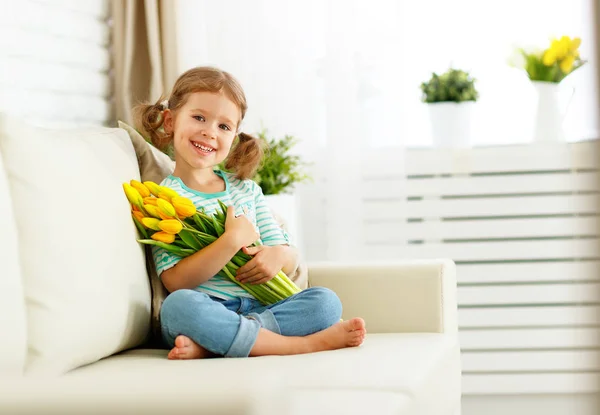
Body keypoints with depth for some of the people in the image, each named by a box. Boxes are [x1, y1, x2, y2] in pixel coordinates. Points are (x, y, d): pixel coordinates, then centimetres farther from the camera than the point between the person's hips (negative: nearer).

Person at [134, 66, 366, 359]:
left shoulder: (247, 190, 18)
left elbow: (290, 259, 16)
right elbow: (176, 281, -12)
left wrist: (277, 256, -9)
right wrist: (233, 240, -18)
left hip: (256, 309, 5)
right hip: (202, 312, -5)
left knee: (325, 301, -17)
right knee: (179, 305, -38)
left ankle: (208, 346, -29)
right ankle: (308, 344, -32)